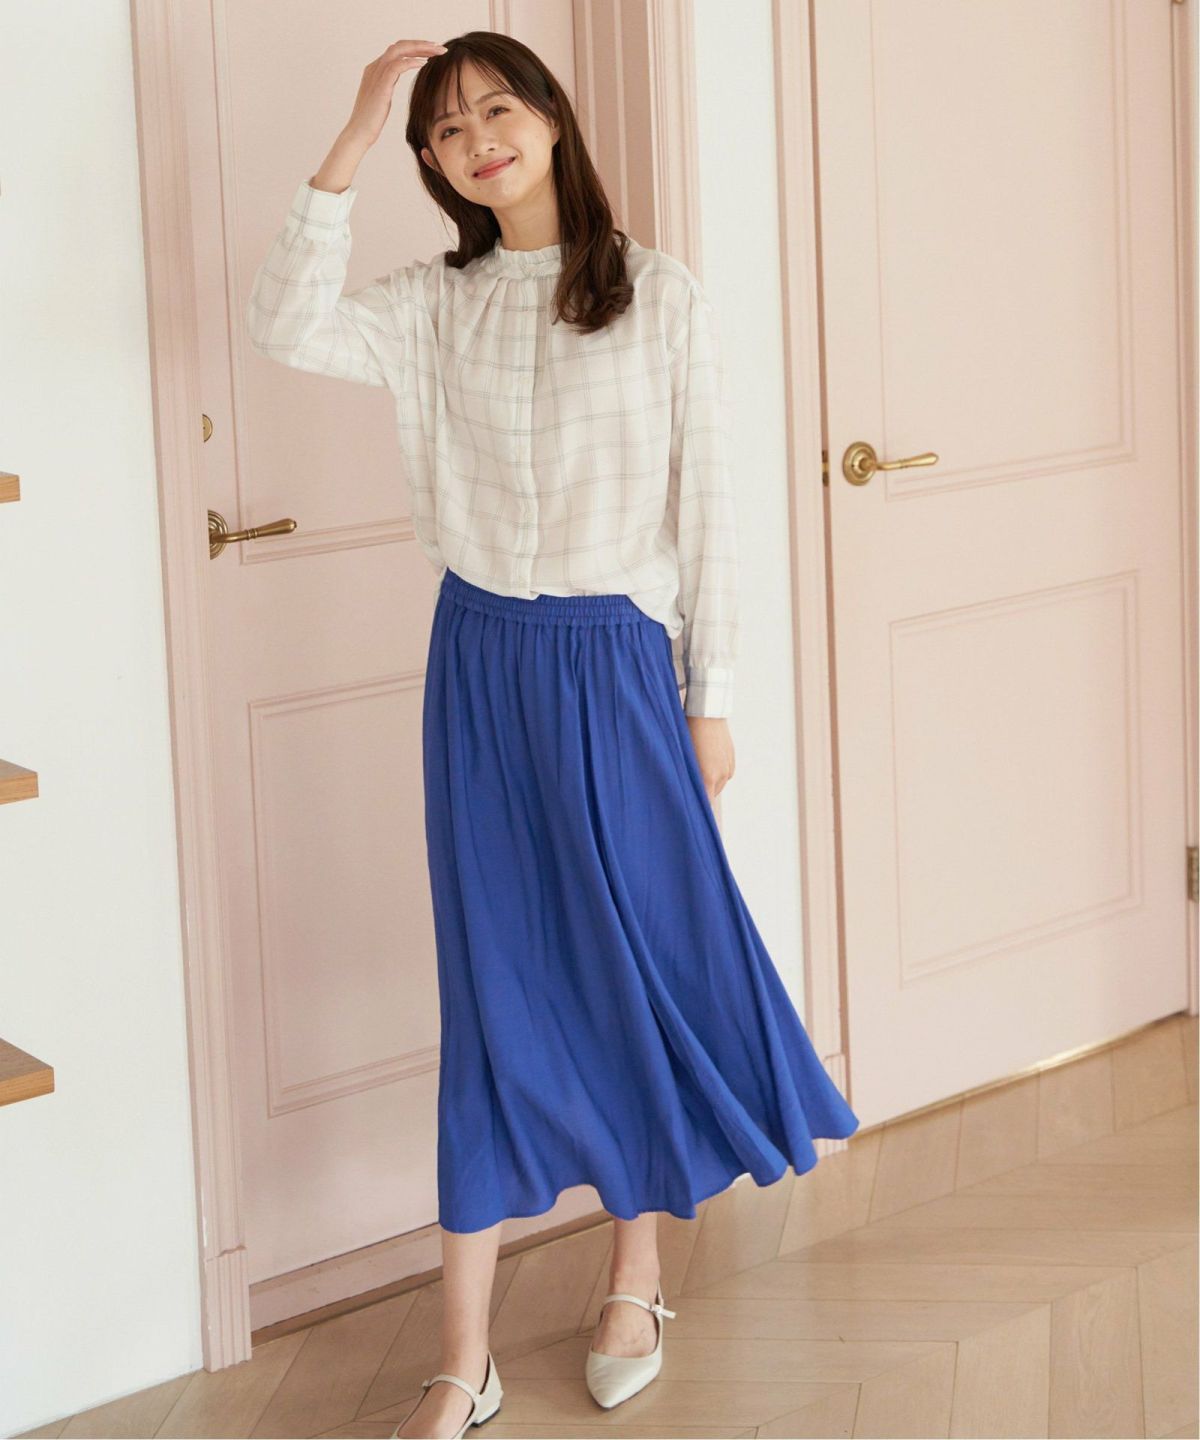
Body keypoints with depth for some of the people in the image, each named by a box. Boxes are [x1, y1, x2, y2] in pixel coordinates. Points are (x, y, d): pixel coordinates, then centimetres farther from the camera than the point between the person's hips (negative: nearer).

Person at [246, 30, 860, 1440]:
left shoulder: (661, 297, -3)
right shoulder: (437, 304, 3)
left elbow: (706, 505, -1)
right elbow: (288, 328, -16)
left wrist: (710, 698, -2)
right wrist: (353, 138, -18)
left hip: (617, 661, -2)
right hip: (482, 663, 2)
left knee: (640, 966, 7)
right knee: (492, 989, 4)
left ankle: (636, 1284, 29)